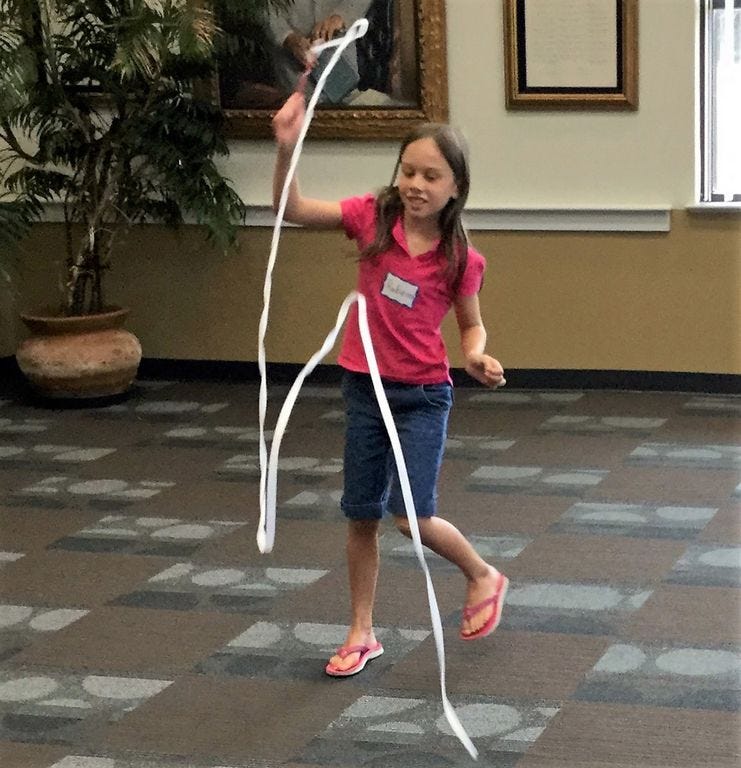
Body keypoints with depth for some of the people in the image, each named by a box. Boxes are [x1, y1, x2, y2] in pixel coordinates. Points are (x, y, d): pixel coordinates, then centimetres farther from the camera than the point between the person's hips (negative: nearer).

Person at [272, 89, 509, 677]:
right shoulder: (372, 218, -9)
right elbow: (292, 209, -17)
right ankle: (362, 634, 24)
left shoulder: (461, 260, -11)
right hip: (364, 387, 3)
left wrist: (477, 358, -18)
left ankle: (483, 577, 19)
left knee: (413, 517, -11)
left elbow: (471, 326, 4)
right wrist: (287, 147, -33)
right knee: (361, 516, 10)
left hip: (423, 396, -3)